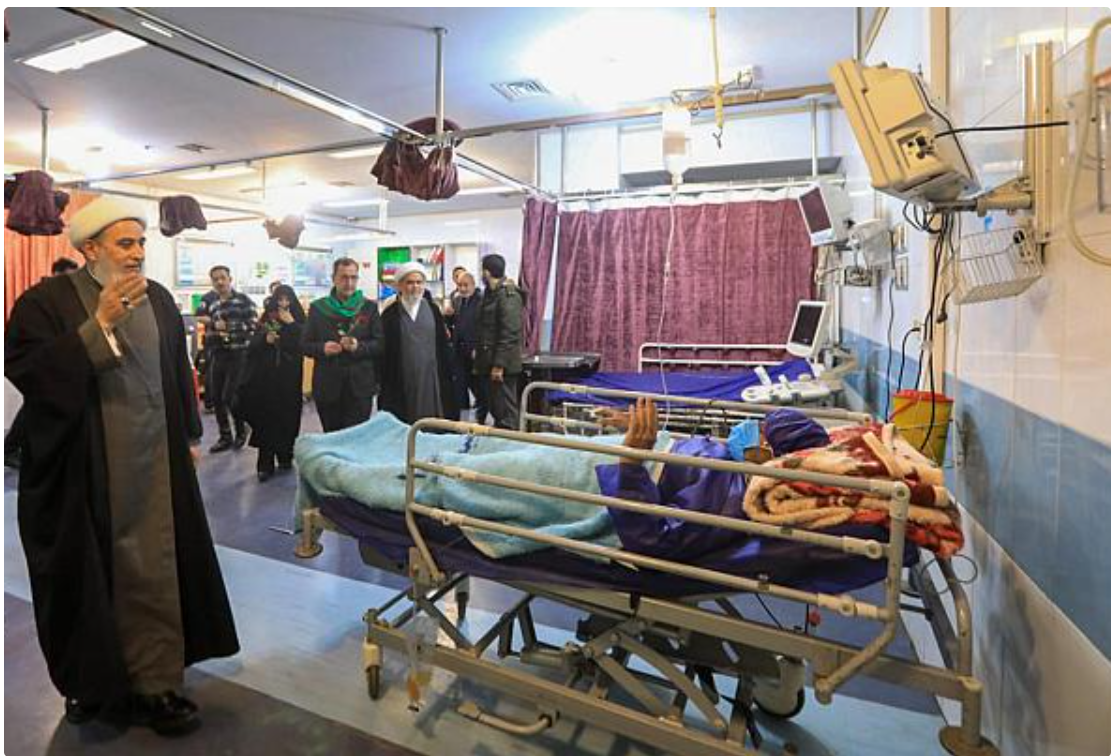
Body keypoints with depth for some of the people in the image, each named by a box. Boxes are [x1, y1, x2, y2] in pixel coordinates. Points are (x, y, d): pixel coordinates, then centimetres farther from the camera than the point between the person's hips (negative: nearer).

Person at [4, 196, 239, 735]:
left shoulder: (159, 300, 7)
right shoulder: (47, 301, -5)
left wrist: (189, 437, 15)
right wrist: (100, 325, -22)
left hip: (154, 463, 3)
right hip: (83, 470, -3)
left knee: (155, 572, 7)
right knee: (91, 574, 9)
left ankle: (155, 683, 19)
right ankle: (90, 680, 31)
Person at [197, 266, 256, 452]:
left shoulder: (244, 300, -3)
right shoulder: (211, 306, 13)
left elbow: (251, 327, -12)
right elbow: (208, 334, 16)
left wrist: (225, 326, -12)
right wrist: (214, 332, -6)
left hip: (239, 356, -6)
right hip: (218, 356, 6)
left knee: (229, 397, -10)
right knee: (217, 398, 6)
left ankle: (241, 430, 16)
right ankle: (225, 437, 20)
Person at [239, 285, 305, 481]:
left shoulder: (298, 322, 5)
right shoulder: (265, 321, 10)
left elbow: (303, 345, -10)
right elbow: (252, 347, 8)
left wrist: (290, 324, -13)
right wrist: (265, 339, -10)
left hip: (289, 378, -1)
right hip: (265, 378, 1)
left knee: (287, 418, 2)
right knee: (265, 420, -2)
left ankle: (285, 456, 19)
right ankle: (265, 464, 2)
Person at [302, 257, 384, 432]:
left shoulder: (369, 307, 5)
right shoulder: (318, 307, 8)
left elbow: (381, 344, 2)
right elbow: (305, 345, 9)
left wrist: (359, 346, -17)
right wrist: (322, 348, -12)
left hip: (360, 388, -1)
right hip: (327, 388, 2)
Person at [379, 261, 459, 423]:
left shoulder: (432, 309, 5)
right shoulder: (390, 312, 1)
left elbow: (443, 345, 5)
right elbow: (382, 348, 3)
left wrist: (447, 373, 1)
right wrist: (383, 380, 0)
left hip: (430, 378, 1)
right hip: (401, 382, -1)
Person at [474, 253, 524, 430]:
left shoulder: (508, 296, -14)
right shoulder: (491, 294, 16)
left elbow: (510, 334, -20)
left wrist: (499, 364, -22)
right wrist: (478, 361, 19)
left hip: (502, 365, -10)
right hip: (489, 363, 10)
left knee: (505, 410, -3)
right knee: (494, 408, 16)